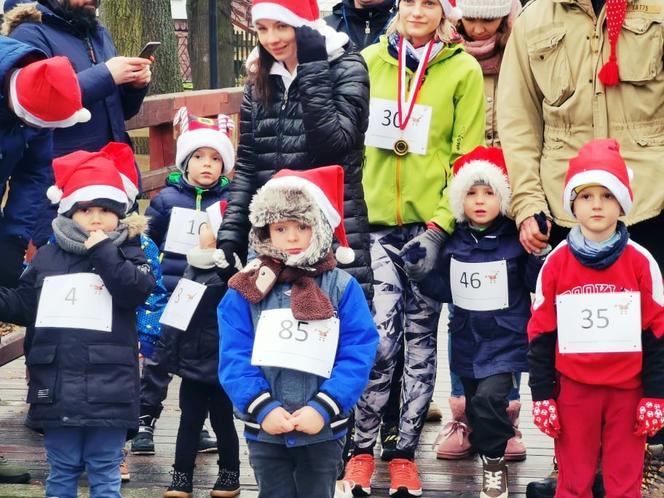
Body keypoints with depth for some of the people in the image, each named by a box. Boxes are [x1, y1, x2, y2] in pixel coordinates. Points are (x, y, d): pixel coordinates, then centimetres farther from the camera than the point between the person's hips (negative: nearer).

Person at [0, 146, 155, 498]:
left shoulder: (127, 254, 4)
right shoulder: (47, 258, 10)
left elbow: (137, 290, -16)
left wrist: (103, 253, -15)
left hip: (108, 390, -2)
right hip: (56, 388, 2)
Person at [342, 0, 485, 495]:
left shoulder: (464, 70, 0)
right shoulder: (370, 61, 6)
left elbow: (468, 157, -2)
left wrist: (439, 227, -10)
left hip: (431, 225, 0)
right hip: (375, 221, 1)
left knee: (421, 342, 5)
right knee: (382, 337, -10)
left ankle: (405, 455, 14)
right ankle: (361, 450, 2)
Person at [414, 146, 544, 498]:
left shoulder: (516, 242, -8)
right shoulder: (453, 244, 4)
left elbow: (539, 284, -6)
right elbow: (441, 289, 8)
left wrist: (544, 257, -22)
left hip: (505, 340, -5)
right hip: (467, 340, 5)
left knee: (488, 398, -21)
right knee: (474, 405, 15)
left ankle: (494, 462, -1)